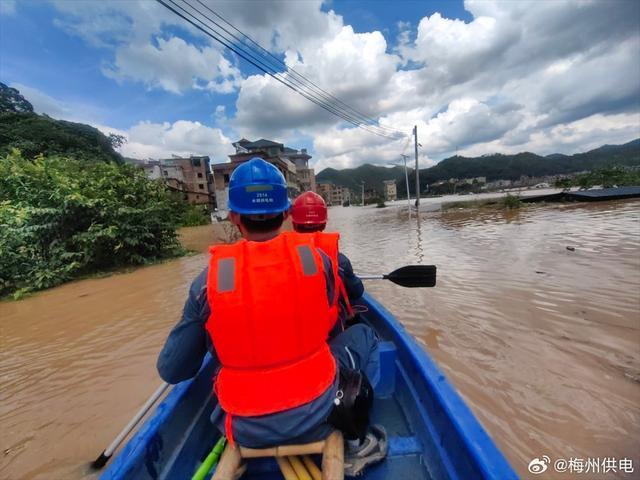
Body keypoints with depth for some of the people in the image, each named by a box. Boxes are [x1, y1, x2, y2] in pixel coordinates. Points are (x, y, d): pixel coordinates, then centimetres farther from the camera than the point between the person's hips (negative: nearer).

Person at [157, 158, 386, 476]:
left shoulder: (208, 281, -17)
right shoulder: (317, 258, -15)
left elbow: (172, 372, -5)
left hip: (247, 433, 2)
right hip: (316, 416, -1)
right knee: (364, 335, 19)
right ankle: (356, 441, 19)